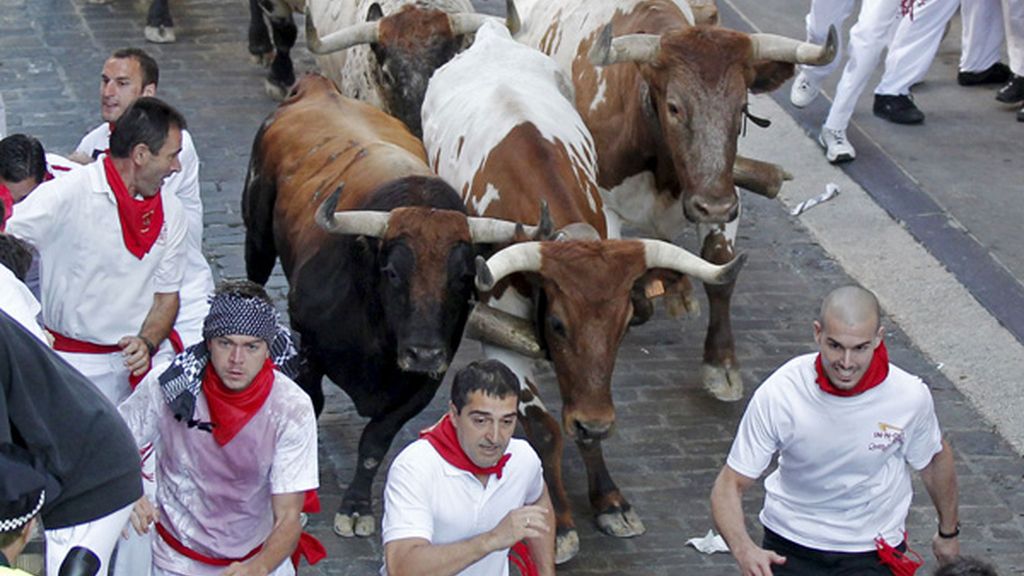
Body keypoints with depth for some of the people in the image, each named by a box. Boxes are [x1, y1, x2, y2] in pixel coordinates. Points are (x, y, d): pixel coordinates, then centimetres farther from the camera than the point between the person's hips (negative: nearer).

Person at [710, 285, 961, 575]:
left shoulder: (910, 396, -18)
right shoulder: (777, 395, -22)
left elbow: (936, 459, 5)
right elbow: (729, 485, -17)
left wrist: (948, 532, 19)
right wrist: (743, 549, -36)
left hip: (872, 553, -1)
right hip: (790, 546, 1)